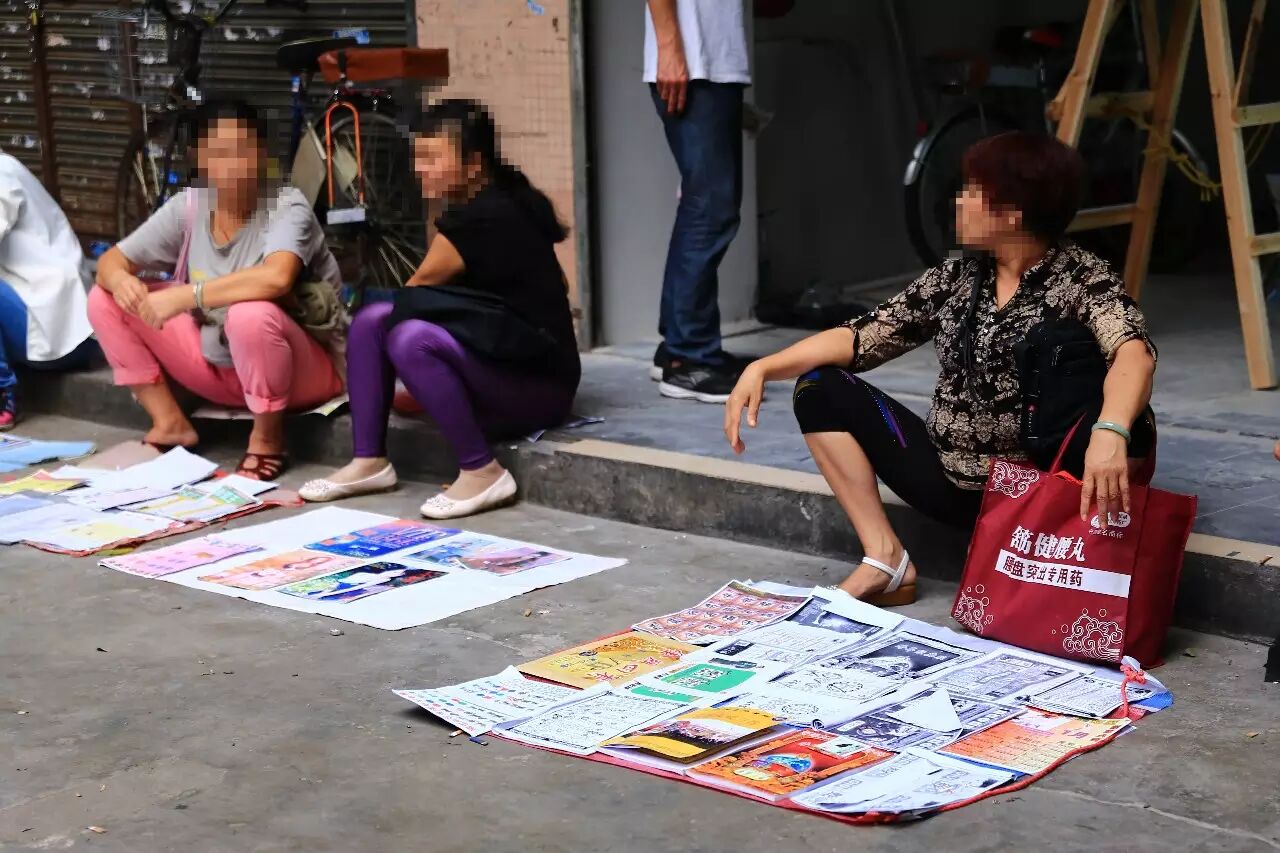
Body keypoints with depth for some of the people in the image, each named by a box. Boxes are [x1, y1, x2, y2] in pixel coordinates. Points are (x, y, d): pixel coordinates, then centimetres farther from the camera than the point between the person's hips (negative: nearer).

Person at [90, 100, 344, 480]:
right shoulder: (187, 207, -4)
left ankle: (267, 438, -14)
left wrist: (185, 296, -38)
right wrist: (120, 280, -23)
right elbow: (112, 261, 2)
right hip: (217, 366, 6)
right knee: (105, 300, -3)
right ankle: (170, 424, 1)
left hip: (302, 369, -6)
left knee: (250, 314, -39)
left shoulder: (287, 207, -21)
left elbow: (275, 277, -42)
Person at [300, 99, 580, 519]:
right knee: (370, 321, -1)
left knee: (411, 338, -32)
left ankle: (483, 474, -20)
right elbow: (558, 282, 21)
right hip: (508, 358, 10)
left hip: (540, 384, -10)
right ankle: (370, 462, 2)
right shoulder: (504, 202, 10)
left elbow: (418, 290, -6)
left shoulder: (480, 219, -18)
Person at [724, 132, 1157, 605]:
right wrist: (762, 368, -8)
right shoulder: (956, 278, 6)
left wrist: (1110, 433, -50)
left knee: (1130, 429, -34)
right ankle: (886, 560, -8)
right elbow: (862, 337, 5)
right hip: (949, 483, 6)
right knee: (819, 388, -2)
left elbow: (1134, 353, -29)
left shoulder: (1081, 278, -10)